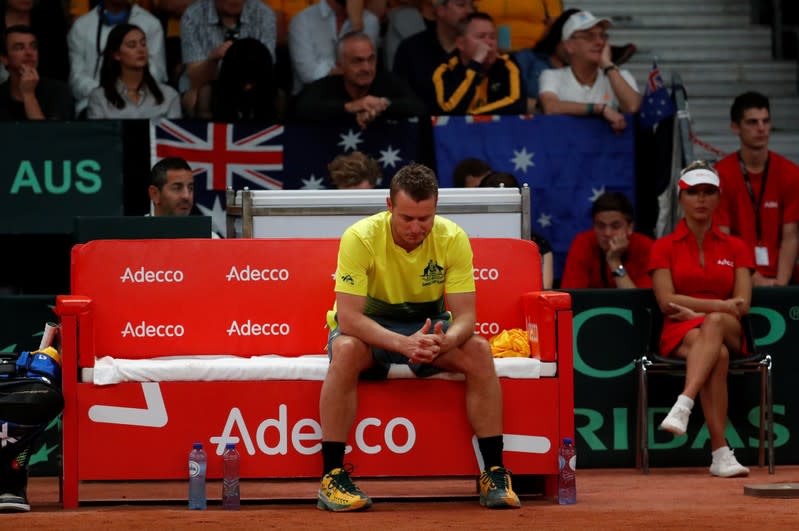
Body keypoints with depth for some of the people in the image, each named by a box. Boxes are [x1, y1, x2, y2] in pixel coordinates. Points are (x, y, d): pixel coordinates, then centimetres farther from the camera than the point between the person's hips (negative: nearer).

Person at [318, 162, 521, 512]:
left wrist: (444, 342, -43)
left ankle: (494, 474, -18)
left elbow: (465, 316, -18)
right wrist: (403, 343, -47)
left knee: (479, 351, -27)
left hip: (429, 325, 3)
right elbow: (348, 316, -31)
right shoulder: (360, 238, -25)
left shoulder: (453, 239, -17)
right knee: (346, 350, -37)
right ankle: (332, 477, -30)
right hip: (369, 327, -2)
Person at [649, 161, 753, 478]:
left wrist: (700, 312, -11)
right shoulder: (664, 247, 11)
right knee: (718, 355, -39)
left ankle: (683, 405, -59)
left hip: (728, 332, 1)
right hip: (679, 335, -1)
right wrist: (721, 304, -11)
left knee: (714, 324, -39)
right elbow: (667, 302, -3)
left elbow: (742, 305, 4)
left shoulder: (735, 248, 16)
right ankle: (720, 452, -50)